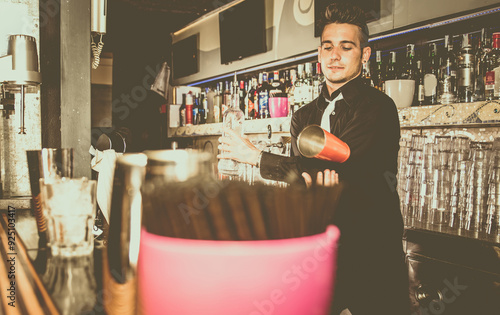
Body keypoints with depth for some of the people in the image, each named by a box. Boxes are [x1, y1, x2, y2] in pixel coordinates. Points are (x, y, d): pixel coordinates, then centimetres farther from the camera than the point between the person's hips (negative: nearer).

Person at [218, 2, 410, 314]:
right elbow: (299, 173, 1)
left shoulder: (378, 107, -11)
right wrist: (311, 177, -26)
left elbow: (334, 166, -18)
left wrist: (256, 156, -11)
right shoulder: (303, 117, 11)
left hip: (370, 250, -5)